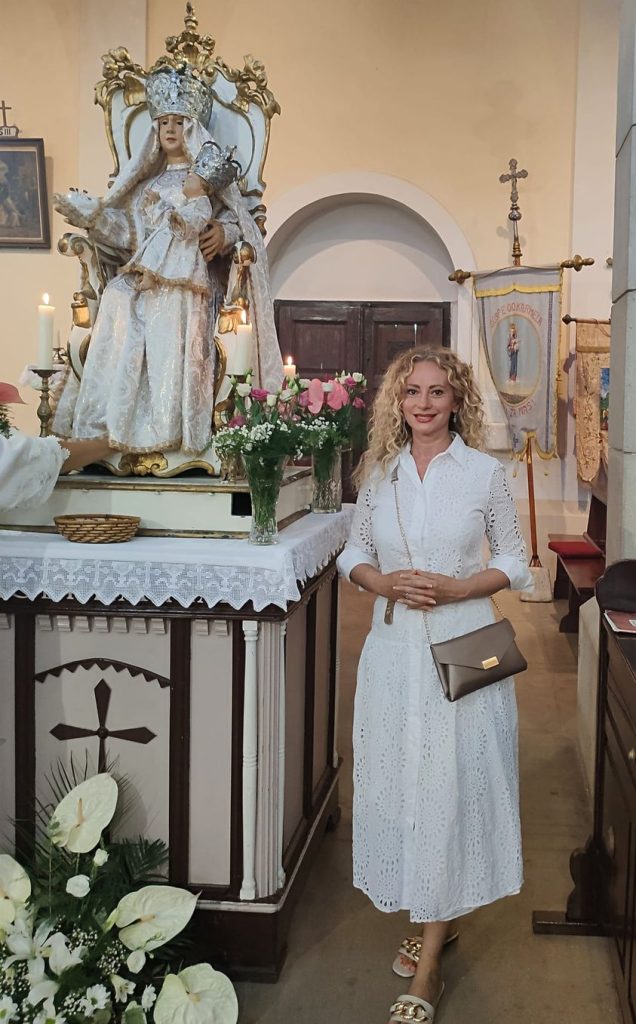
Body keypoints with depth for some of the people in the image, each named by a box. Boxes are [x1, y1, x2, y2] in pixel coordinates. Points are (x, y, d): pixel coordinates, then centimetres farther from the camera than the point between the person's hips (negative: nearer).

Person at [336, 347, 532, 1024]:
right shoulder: (378, 472, 6)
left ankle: (428, 968, 8)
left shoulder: (484, 472, -2)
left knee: (449, 788, -1)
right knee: (399, 783, 9)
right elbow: (354, 552, 13)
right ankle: (435, 918, 31)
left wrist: (456, 588, -14)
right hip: (394, 646, 3)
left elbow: (514, 563, 3)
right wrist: (383, 582, -8)